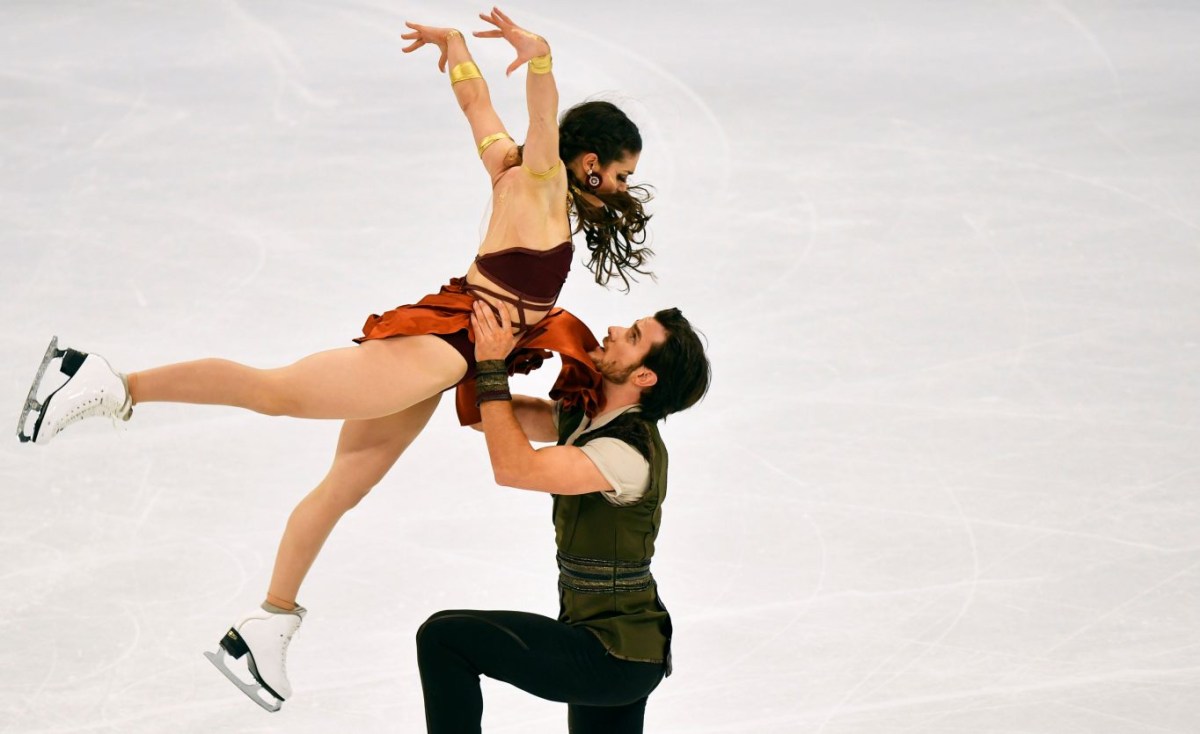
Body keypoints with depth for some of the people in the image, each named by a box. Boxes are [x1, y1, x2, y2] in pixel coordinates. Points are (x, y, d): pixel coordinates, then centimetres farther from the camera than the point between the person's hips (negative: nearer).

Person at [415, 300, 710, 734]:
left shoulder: (629, 452, -23)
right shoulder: (585, 418, 5)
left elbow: (513, 467, -30)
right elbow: (482, 418, 10)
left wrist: (492, 367, -25)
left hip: (612, 657, -10)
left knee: (444, 637, -11)